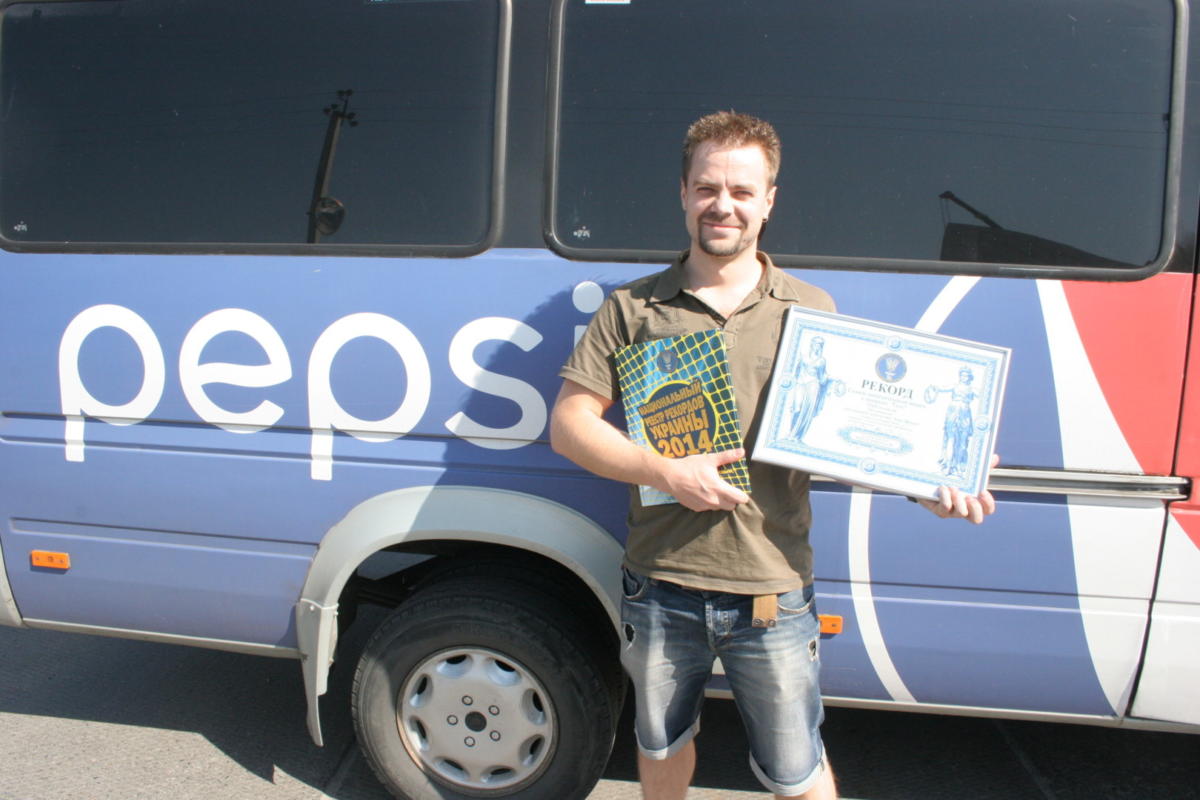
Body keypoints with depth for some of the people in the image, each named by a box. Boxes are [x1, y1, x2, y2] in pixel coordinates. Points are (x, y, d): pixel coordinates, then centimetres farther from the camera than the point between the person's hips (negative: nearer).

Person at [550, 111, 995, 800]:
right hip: (662, 590, 1)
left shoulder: (811, 313, 2)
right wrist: (667, 472, -17)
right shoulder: (634, 308, -1)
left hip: (772, 594, 0)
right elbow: (568, 425, -4)